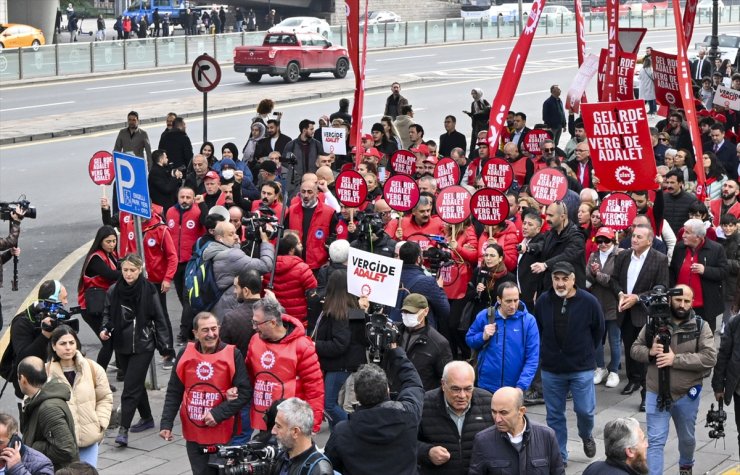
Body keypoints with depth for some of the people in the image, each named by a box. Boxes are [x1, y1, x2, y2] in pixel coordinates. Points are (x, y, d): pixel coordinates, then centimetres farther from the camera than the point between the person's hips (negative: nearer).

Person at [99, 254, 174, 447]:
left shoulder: (148, 290, -8)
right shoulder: (113, 291, 0)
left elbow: (159, 319, -2)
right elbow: (107, 313, 13)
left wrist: (165, 347, -2)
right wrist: (105, 329, -8)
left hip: (143, 346, -4)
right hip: (122, 345, 4)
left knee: (131, 387, -10)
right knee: (136, 384, 17)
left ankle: (123, 429, -12)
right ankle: (147, 418, 34)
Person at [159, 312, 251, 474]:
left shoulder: (233, 355, -8)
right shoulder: (185, 355, 2)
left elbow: (245, 392, -9)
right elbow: (174, 393, 8)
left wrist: (218, 414, -18)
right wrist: (166, 423, -1)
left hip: (224, 435, -3)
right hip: (194, 435, 3)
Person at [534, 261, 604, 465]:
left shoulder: (589, 302, -12)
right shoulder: (543, 301, -5)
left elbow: (598, 330, 3)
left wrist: (586, 352, 10)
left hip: (581, 368, -2)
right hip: (551, 369, 2)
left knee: (585, 410, 0)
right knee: (554, 415, 8)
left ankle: (586, 436, 34)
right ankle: (559, 455, 22)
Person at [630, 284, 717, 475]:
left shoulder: (701, 326, -8)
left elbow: (710, 358, -19)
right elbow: (635, 349, 3)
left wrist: (676, 359, -26)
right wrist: (650, 352, -20)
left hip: (687, 395, 1)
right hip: (656, 394, 0)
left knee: (687, 438, 22)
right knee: (655, 441, -3)